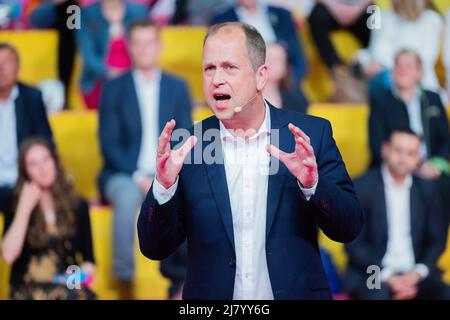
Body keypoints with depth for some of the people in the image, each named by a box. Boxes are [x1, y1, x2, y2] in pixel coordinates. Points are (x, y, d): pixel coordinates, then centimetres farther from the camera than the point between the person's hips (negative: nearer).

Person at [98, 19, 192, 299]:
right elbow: (109, 144, -2)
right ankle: (126, 284, -32)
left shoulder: (178, 87, 11)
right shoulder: (114, 88, 5)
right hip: (125, 174, -2)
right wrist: (137, 177, -16)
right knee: (128, 196, -38)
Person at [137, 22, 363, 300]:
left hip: (295, 293, -1)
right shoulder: (187, 145, -4)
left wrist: (311, 184, -24)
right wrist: (164, 186, -21)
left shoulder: (312, 134, -6)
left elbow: (349, 229, -7)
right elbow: (154, 248, -4)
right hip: (213, 299, 1)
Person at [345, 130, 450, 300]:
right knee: (378, 296, -36)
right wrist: (387, 277, -16)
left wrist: (417, 274, -7)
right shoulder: (361, 187, -2)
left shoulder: (426, 189, 10)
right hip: (371, 274, -4)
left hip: (415, 274, 4)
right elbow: (353, 243, -5)